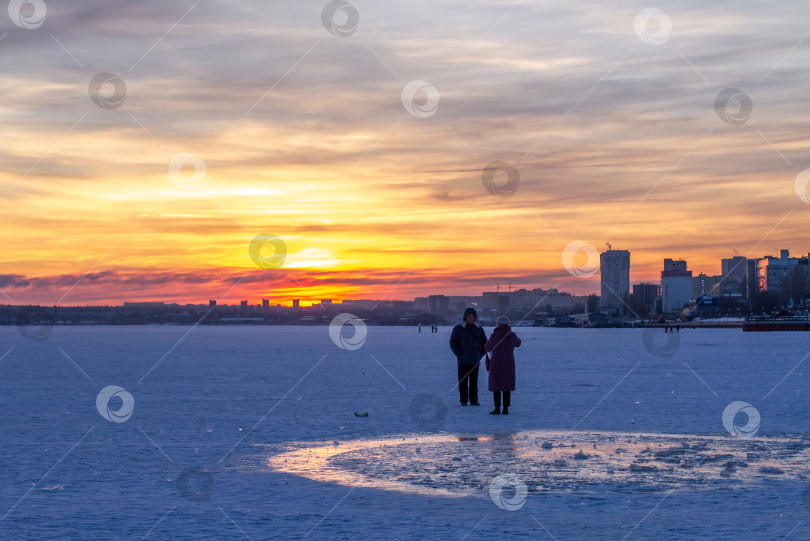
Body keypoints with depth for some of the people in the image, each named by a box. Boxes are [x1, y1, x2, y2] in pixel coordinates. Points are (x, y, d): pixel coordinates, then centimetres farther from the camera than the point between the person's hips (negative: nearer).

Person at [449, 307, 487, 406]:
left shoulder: (478, 329, 9)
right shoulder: (458, 328, 1)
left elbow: (484, 342, 19)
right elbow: (453, 343, 1)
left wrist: (481, 354, 8)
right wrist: (459, 355, -6)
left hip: (475, 360, 2)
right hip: (463, 361, -2)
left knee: (474, 381, 3)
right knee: (463, 381, -2)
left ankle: (474, 400, 8)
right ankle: (463, 401, 4)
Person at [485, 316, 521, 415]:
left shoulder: (495, 335, -13)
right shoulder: (512, 335, -2)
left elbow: (487, 348, -3)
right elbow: (517, 343, 20)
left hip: (496, 364, -3)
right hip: (509, 364, 3)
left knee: (496, 386, 4)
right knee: (506, 387, 10)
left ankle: (497, 408, 1)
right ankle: (506, 408, 7)